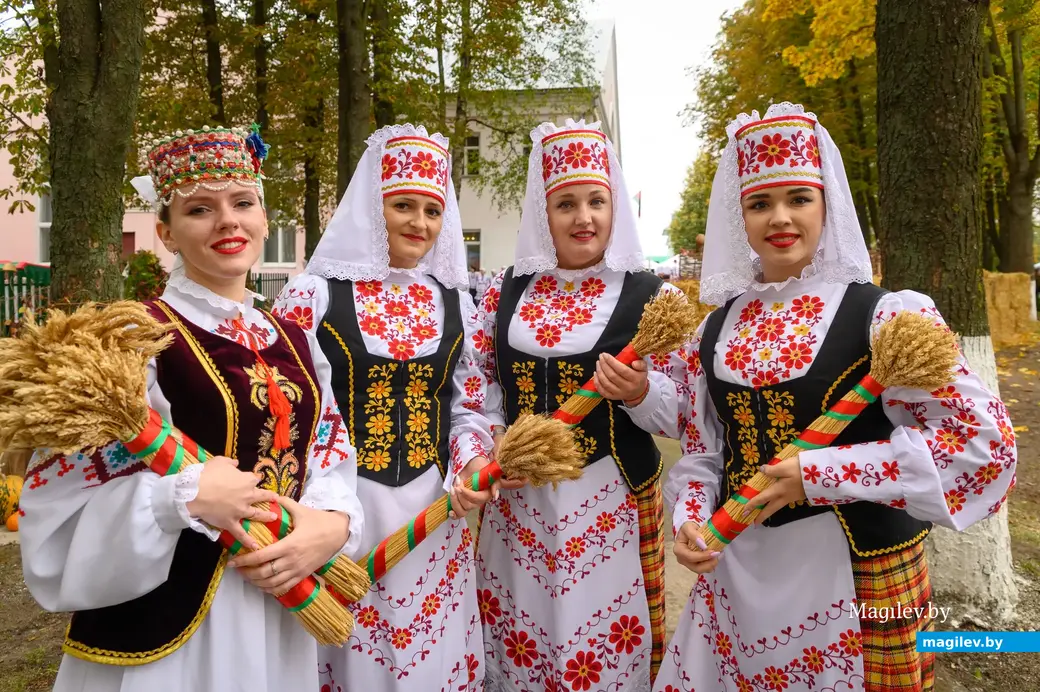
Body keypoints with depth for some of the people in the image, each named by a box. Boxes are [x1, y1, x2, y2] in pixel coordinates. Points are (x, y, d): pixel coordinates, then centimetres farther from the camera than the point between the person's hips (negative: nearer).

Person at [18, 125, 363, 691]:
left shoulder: (296, 342, 6)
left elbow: (332, 457, 6)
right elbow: (61, 503, -15)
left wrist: (332, 524, -12)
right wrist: (186, 495, -27)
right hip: (164, 621, -5)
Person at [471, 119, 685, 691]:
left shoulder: (647, 294, -4)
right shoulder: (507, 289, 5)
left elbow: (675, 412, -3)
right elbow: (479, 382, 10)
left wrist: (637, 391, -23)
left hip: (608, 499, -2)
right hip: (515, 498, 3)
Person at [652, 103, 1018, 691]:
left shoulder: (884, 316, -12)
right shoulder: (717, 328, 3)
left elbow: (985, 441, -18)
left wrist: (819, 474, -21)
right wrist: (690, 520, -10)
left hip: (854, 571, -4)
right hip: (737, 569, 5)